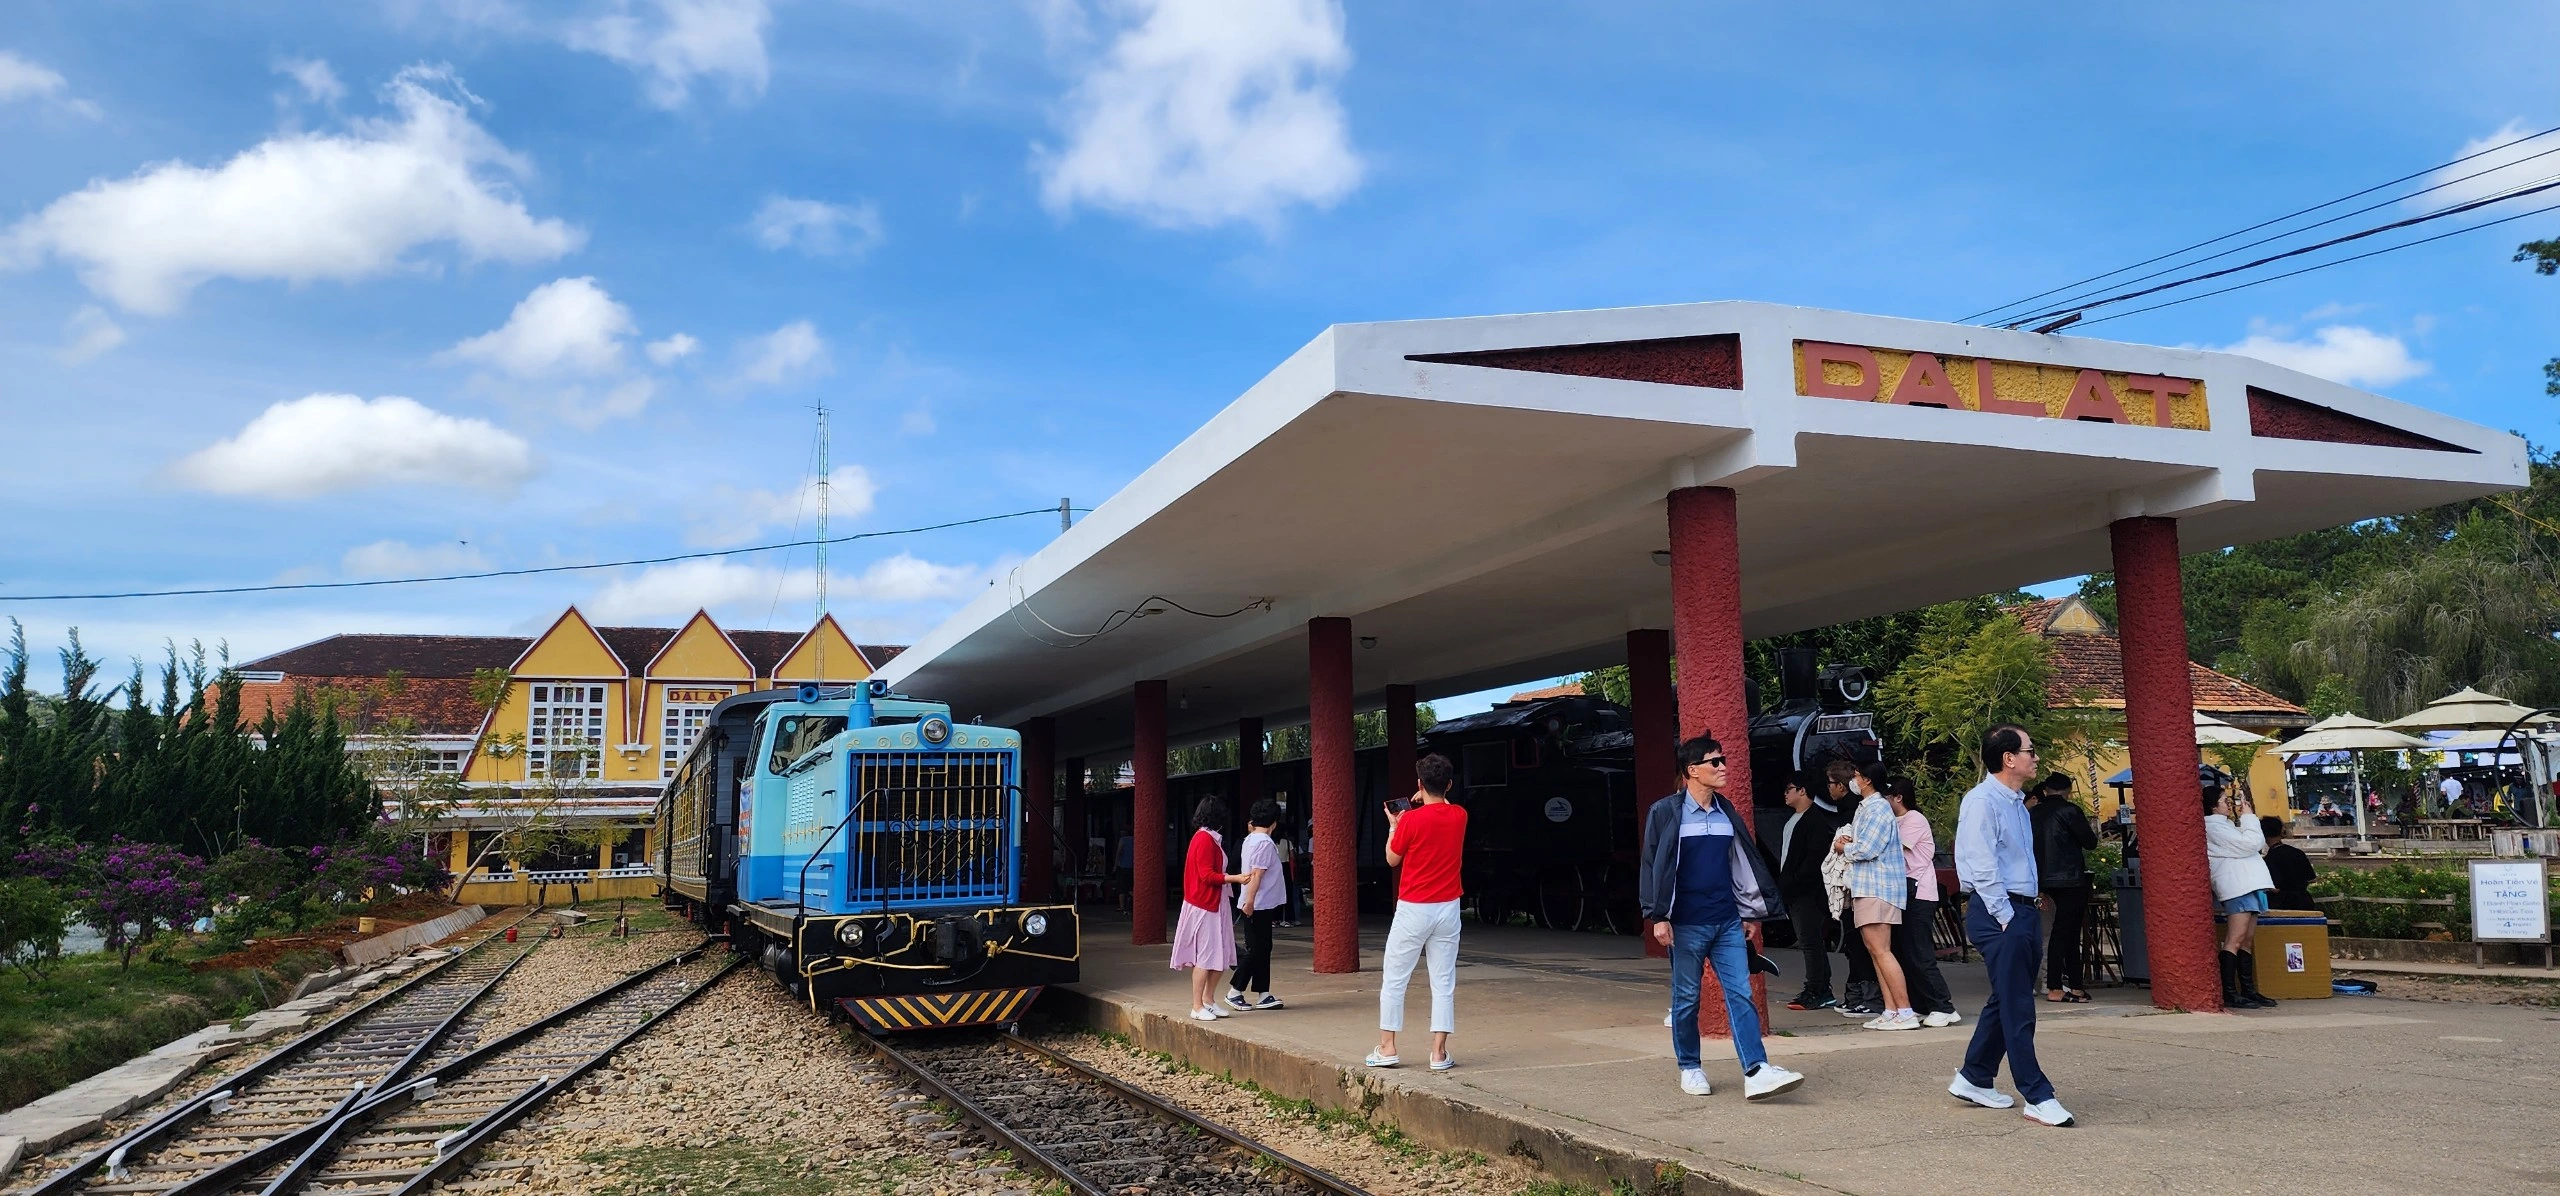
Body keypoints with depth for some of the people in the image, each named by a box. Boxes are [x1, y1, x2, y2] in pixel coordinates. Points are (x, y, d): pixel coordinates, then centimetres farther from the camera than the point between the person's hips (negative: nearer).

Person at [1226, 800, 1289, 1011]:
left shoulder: (1251, 839, 11)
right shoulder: (1265, 842, -17)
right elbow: (1257, 874, -21)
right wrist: (1250, 901, -23)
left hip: (1261, 905, 10)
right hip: (1259, 905, -10)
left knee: (1262, 949, 10)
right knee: (1255, 950, -3)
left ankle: (1263, 995, 13)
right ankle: (1235, 992, 3)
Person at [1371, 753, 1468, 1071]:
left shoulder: (1411, 820, -14)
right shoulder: (1459, 816, 0)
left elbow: (1392, 859, 1)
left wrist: (1393, 825, 12)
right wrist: (1431, 801, 22)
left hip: (1412, 910, -4)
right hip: (1447, 908, 4)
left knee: (1393, 979, 8)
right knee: (1444, 982, 6)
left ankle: (1387, 1048, 10)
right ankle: (1439, 1053, 5)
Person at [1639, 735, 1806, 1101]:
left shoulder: (1726, 812, 11)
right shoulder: (1665, 813, -5)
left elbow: (1742, 862, 17)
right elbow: (1653, 865, -6)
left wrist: (1751, 912, 16)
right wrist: (1658, 917, -10)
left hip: (1728, 922, 4)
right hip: (1686, 924, -4)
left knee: (1741, 995, -4)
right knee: (1686, 998, 6)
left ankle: (1756, 1072, -9)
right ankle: (1690, 1069, 19)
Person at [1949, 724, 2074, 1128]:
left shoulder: (2017, 804, 17)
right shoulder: (1982, 801, -13)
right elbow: (1983, 867, -18)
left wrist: (2025, 912, 13)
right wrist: (2006, 917, -18)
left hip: (2022, 911, 10)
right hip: (1997, 914, -10)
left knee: (2006, 1002, 15)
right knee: (2017, 1008, -7)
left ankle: (1974, 1079, 26)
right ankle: (2037, 1097, -3)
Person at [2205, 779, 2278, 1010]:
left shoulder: (2224, 824, 25)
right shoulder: (2214, 827, -9)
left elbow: (2255, 844, 27)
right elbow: (2250, 843, -14)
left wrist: (2243, 819, 17)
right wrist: (2248, 817, -2)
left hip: (2248, 886, 11)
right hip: (2237, 887, -11)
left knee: (2247, 941, 10)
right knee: (2234, 940, -14)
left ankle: (2248, 991, 13)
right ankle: (2229, 994, -16)